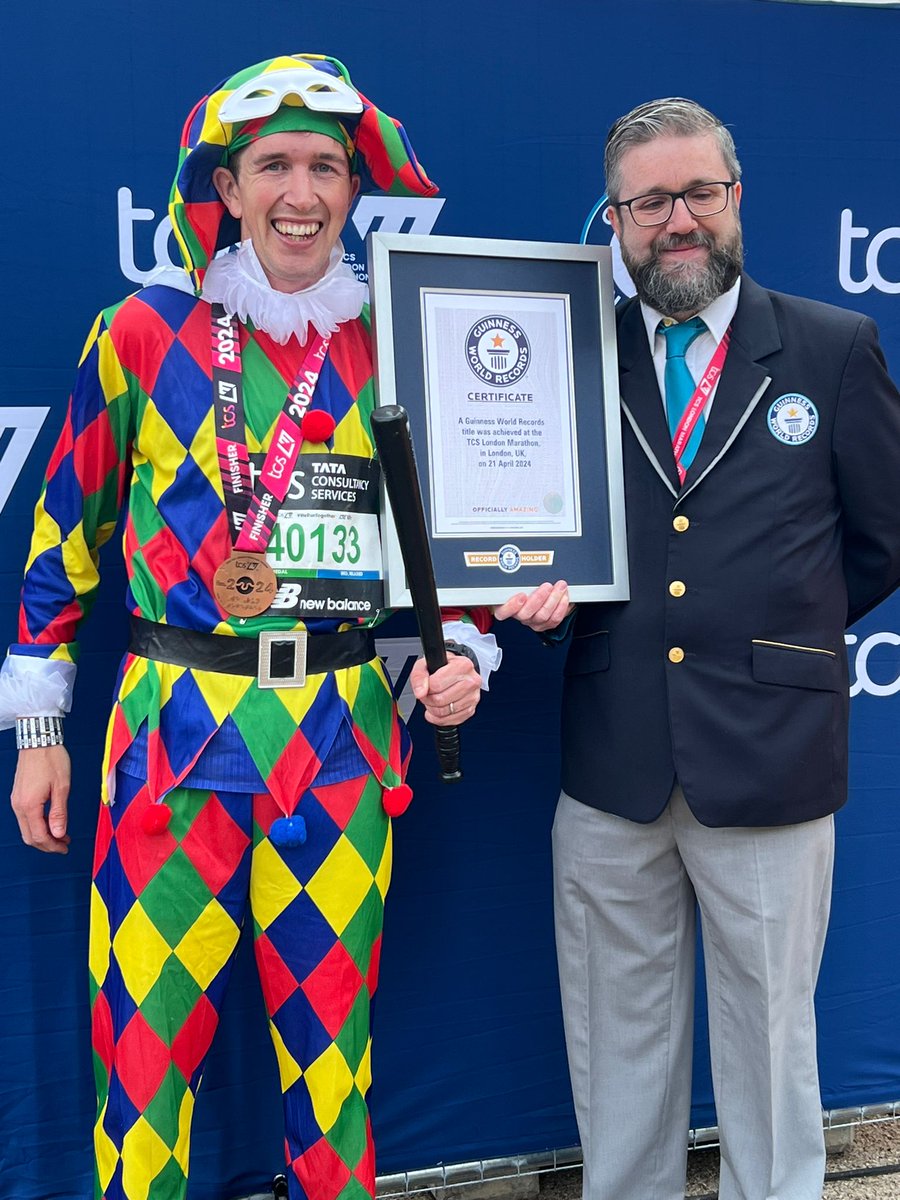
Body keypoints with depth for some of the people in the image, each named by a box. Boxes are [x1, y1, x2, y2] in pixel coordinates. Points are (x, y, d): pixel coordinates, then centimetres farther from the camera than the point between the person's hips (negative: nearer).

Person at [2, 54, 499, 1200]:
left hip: (342, 737, 2)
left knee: (330, 1036, 12)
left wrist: (461, 653, -3)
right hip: (172, 726, -1)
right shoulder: (142, 333, 0)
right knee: (144, 1033, 4)